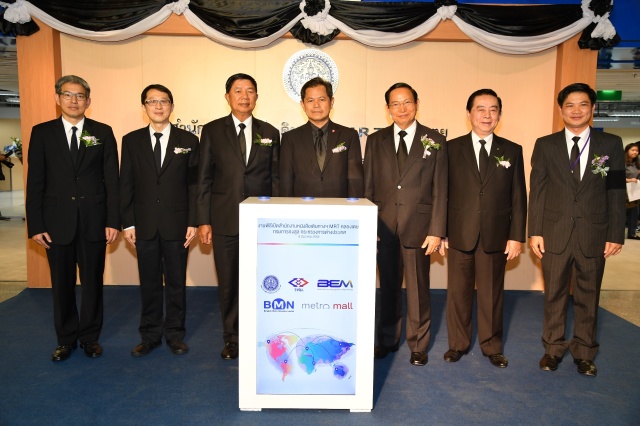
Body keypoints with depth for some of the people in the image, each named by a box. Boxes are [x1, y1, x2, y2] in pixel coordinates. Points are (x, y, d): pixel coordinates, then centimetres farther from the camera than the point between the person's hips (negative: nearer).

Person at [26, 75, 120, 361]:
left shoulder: (103, 132, 5)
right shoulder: (42, 133, 5)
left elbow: (111, 180, 1)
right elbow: (35, 182, 3)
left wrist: (113, 221, -5)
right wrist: (35, 225, -3)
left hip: (93, 222, 0)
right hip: (56, 223, 1)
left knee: (93, 282, 8)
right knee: (62, 284, 9)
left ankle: (90, 337, 23)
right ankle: (66, 338, 25)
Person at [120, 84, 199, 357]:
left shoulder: (188, 140, 2)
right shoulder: (131, 141, 6)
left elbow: (194, 184, 1)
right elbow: (125, 184, 5)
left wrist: (192, 222, -5)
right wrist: (128, 223, -1)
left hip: (176, 224, -1)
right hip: (144, 225, 1)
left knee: (176, 282, 8)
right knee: (149, 283, 10)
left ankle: (174, 334, 22)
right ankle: (150, 336, 23)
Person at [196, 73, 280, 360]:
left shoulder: (270, 133, 8)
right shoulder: (212, 131, 5)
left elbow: (275, 178, 8)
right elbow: (204, 179, 3)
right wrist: (203, 220, -2)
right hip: (225, 220, 0)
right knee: (228, 283, 8)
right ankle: (232, 339, 24)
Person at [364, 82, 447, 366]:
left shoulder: (434, 141, 2)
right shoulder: (375, 141, 8)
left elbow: (440, 190, -1)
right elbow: (368, 187, 7)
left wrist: (436, 230, -7)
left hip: (418, 227, -2)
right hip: (384, 226, 2)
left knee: (418, 289, 6)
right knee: (387, 287, 13)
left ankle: (418, 345, 24)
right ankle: (387, 340, 29)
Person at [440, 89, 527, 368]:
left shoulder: (512, 151, 6)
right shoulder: (452, 148, 3)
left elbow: (518, 198, 4)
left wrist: (517, 236, -1)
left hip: (496, 237, 1)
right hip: (459, 235, 0)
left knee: (492, 294, 10)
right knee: (458, 292, 9)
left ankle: (492, 346, 27)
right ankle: (457, 344, 25)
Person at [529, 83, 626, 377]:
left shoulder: (610, 144, 4)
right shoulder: (545, 145, 3)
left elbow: (617, 192, 3)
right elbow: (537, 191, 2)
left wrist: (616, 234, -2)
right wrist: (535, 231, -3)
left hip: (594, 235, 0)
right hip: (555, 233, 0)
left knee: (588, 297, 10)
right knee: (554, 295, 9)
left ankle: (584, 353, 25)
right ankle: (553, 349, 24)